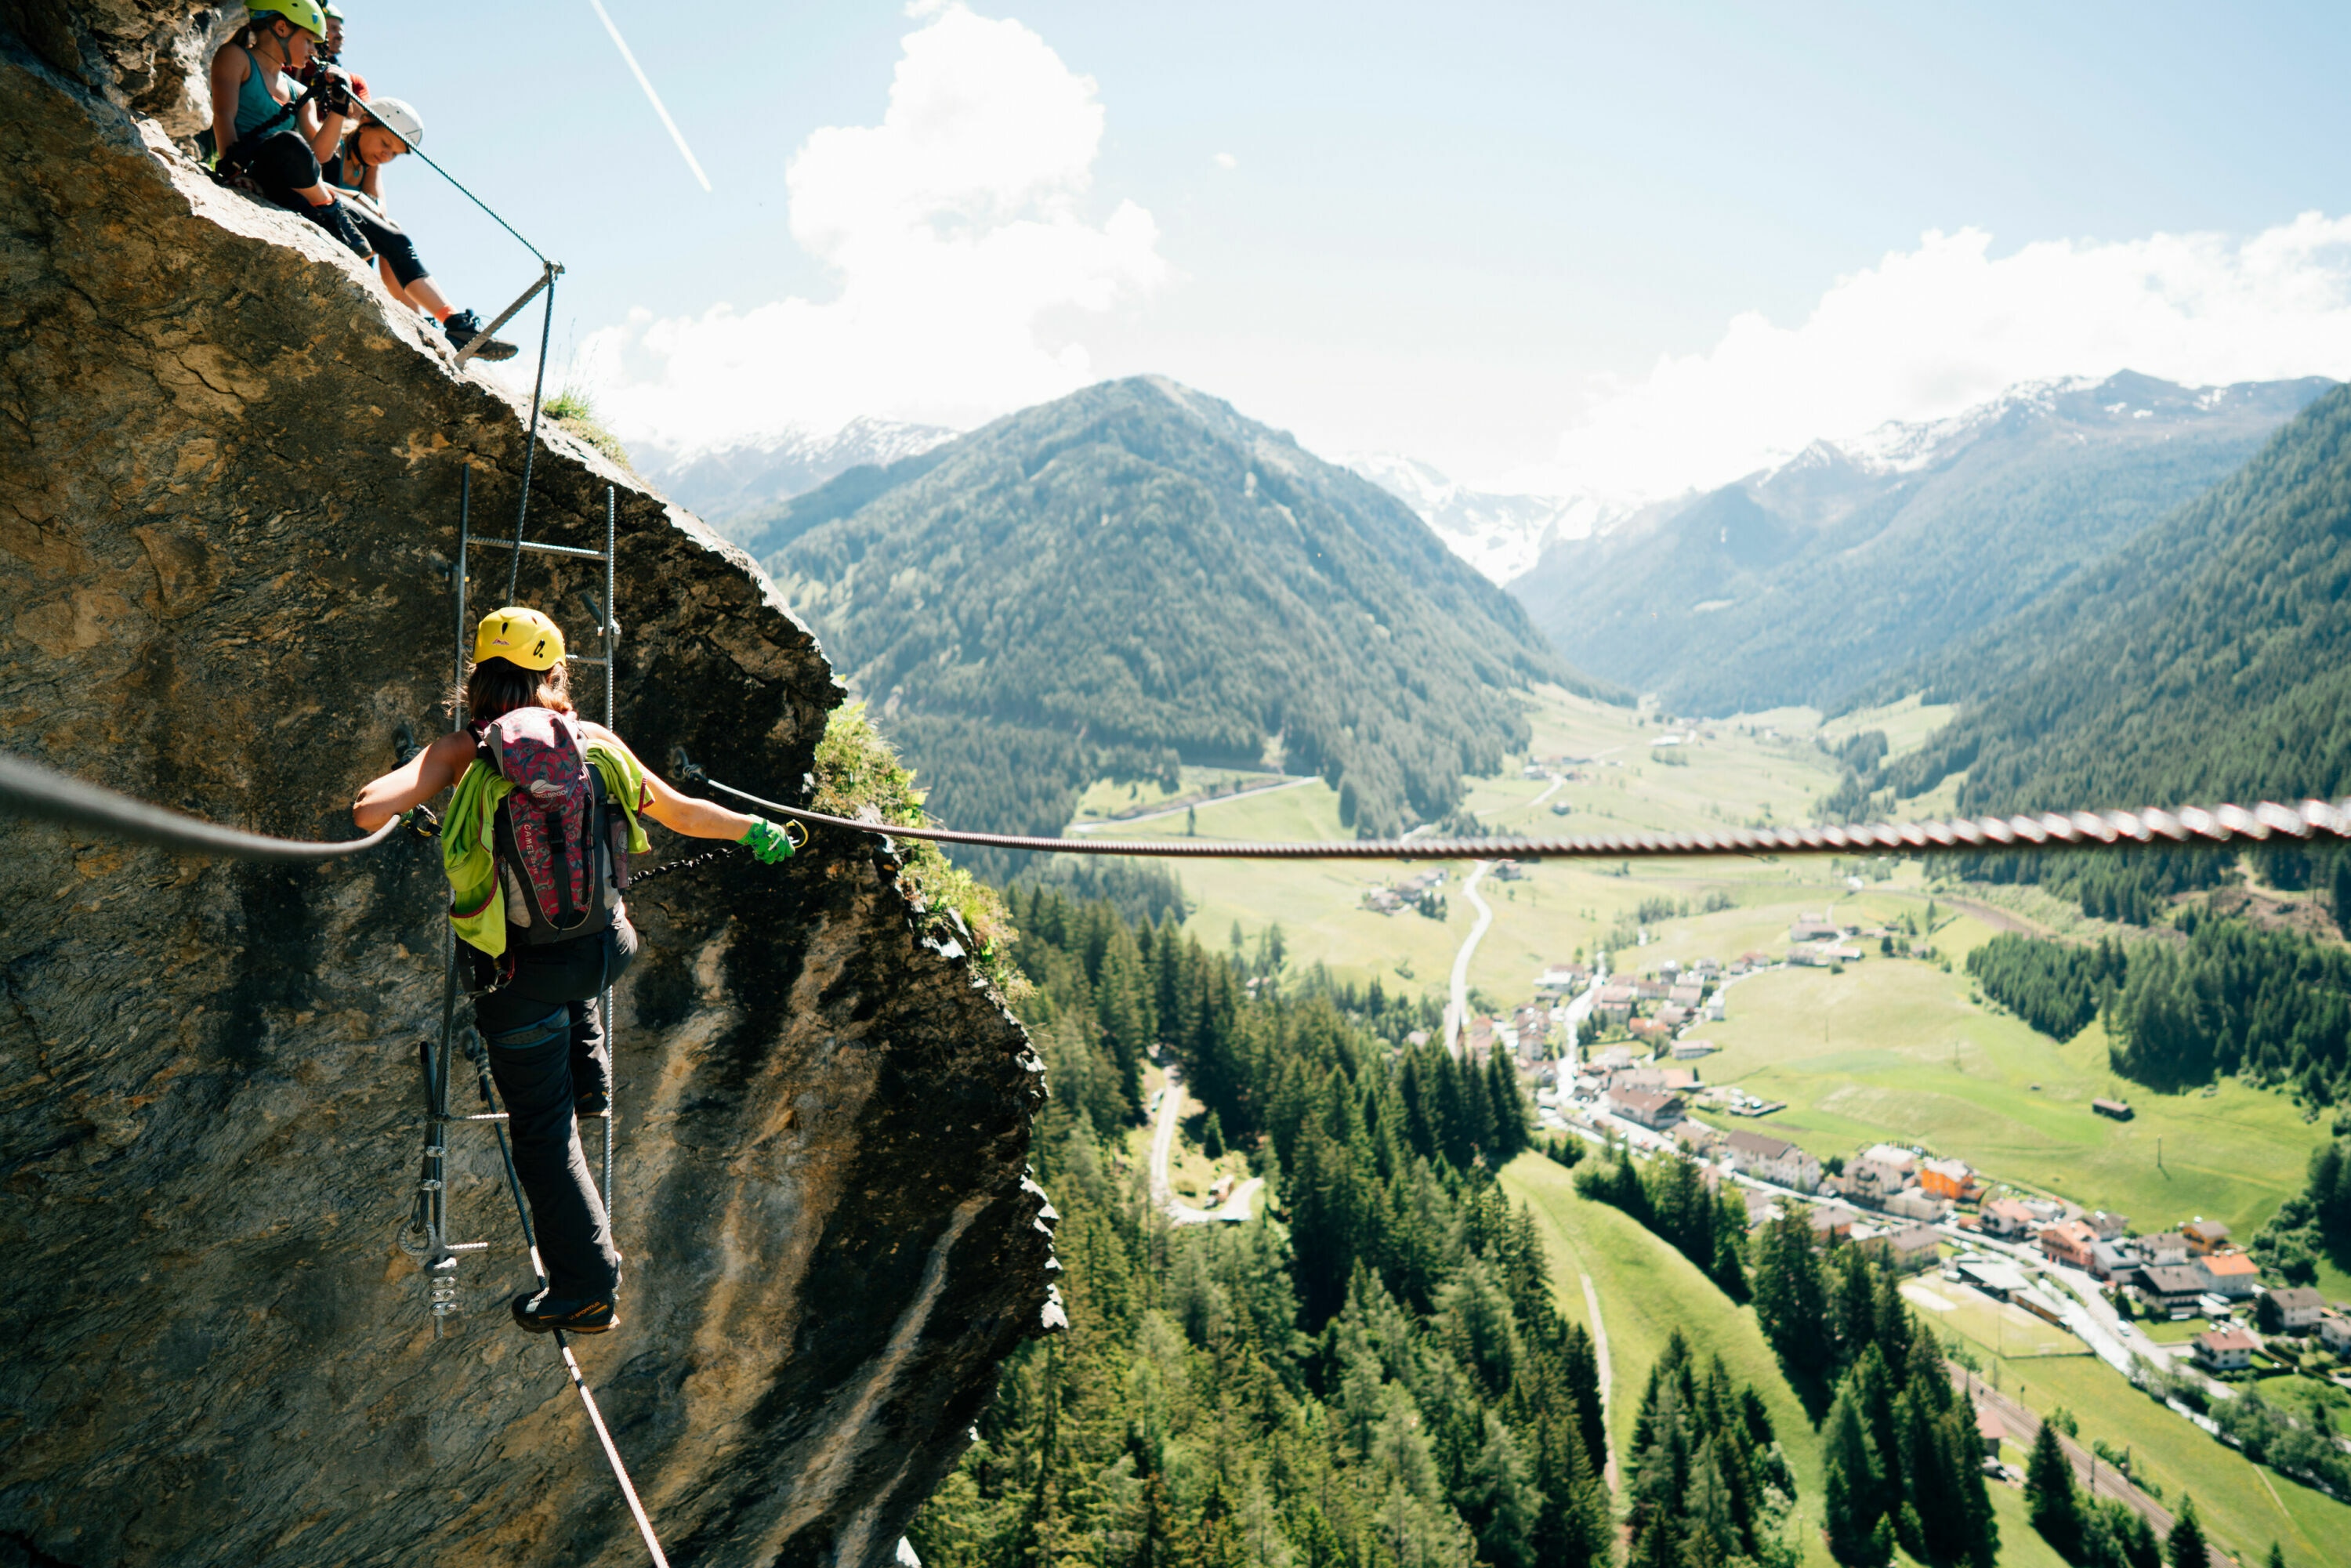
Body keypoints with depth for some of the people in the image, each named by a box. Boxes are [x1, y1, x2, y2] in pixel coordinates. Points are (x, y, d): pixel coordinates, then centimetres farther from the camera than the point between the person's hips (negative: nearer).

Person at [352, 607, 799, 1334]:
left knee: (544, 1131, 10)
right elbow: (682, 815, 6)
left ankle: (586, 1287, 16)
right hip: (604, 948, 3)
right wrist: (755, 830, 25)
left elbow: (368, 811, -20)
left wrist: (386, 803, 5)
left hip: (522, 975, -3)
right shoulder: (597, 744, -3)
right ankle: (589, 1077, 48)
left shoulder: (463, 752, -10)